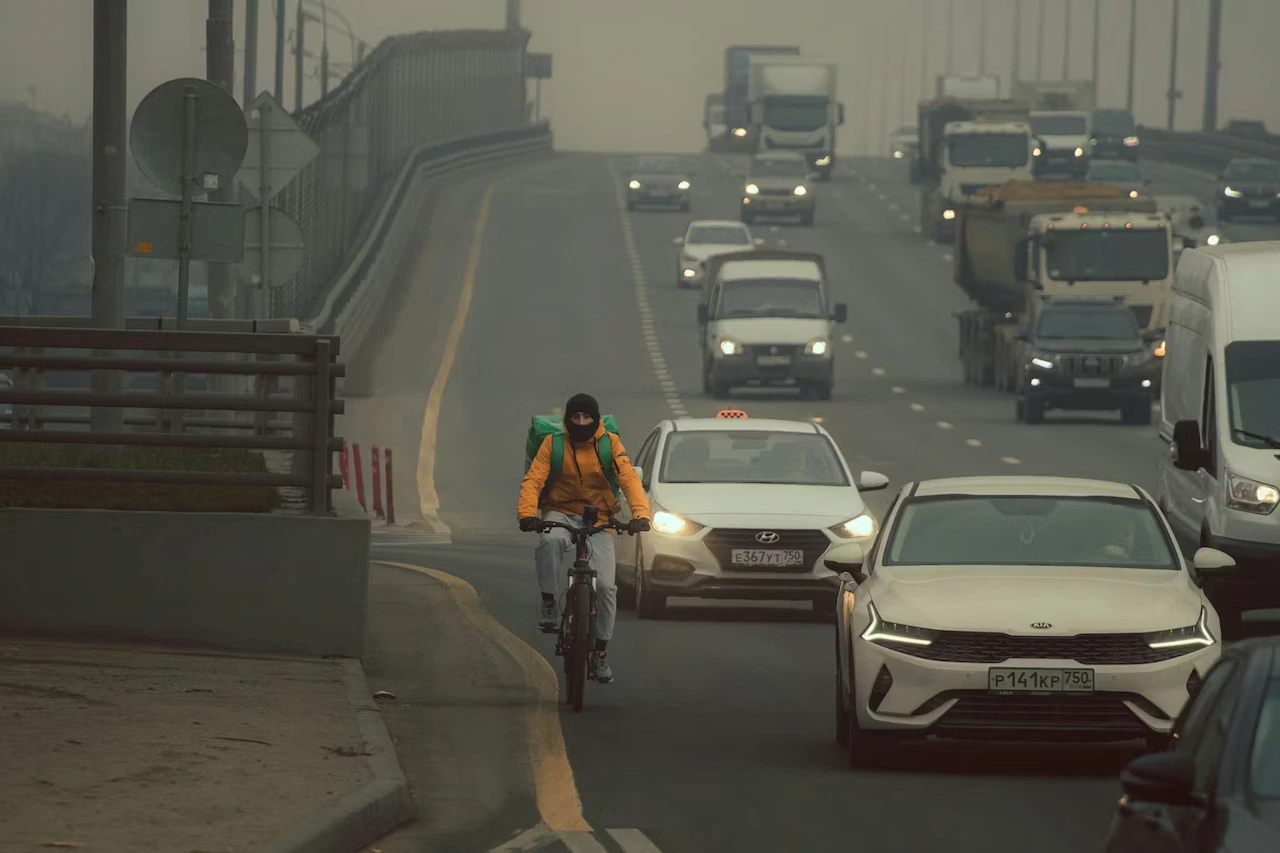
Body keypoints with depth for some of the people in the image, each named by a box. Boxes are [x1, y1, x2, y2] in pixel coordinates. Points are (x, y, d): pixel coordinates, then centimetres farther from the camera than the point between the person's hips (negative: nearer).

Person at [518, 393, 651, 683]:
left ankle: (601, 650, 6)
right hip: (561, 514, -1)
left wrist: (641, 514, -31)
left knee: (606, 585, -11)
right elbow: (533, 480, -13)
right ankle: (549, 602, -21)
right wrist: (526, 513, -32)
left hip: (598, 519, 1)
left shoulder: (610, 444, -4)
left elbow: (629, 479, -14)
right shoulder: (553, 444, -4)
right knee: (551, 542, -39)